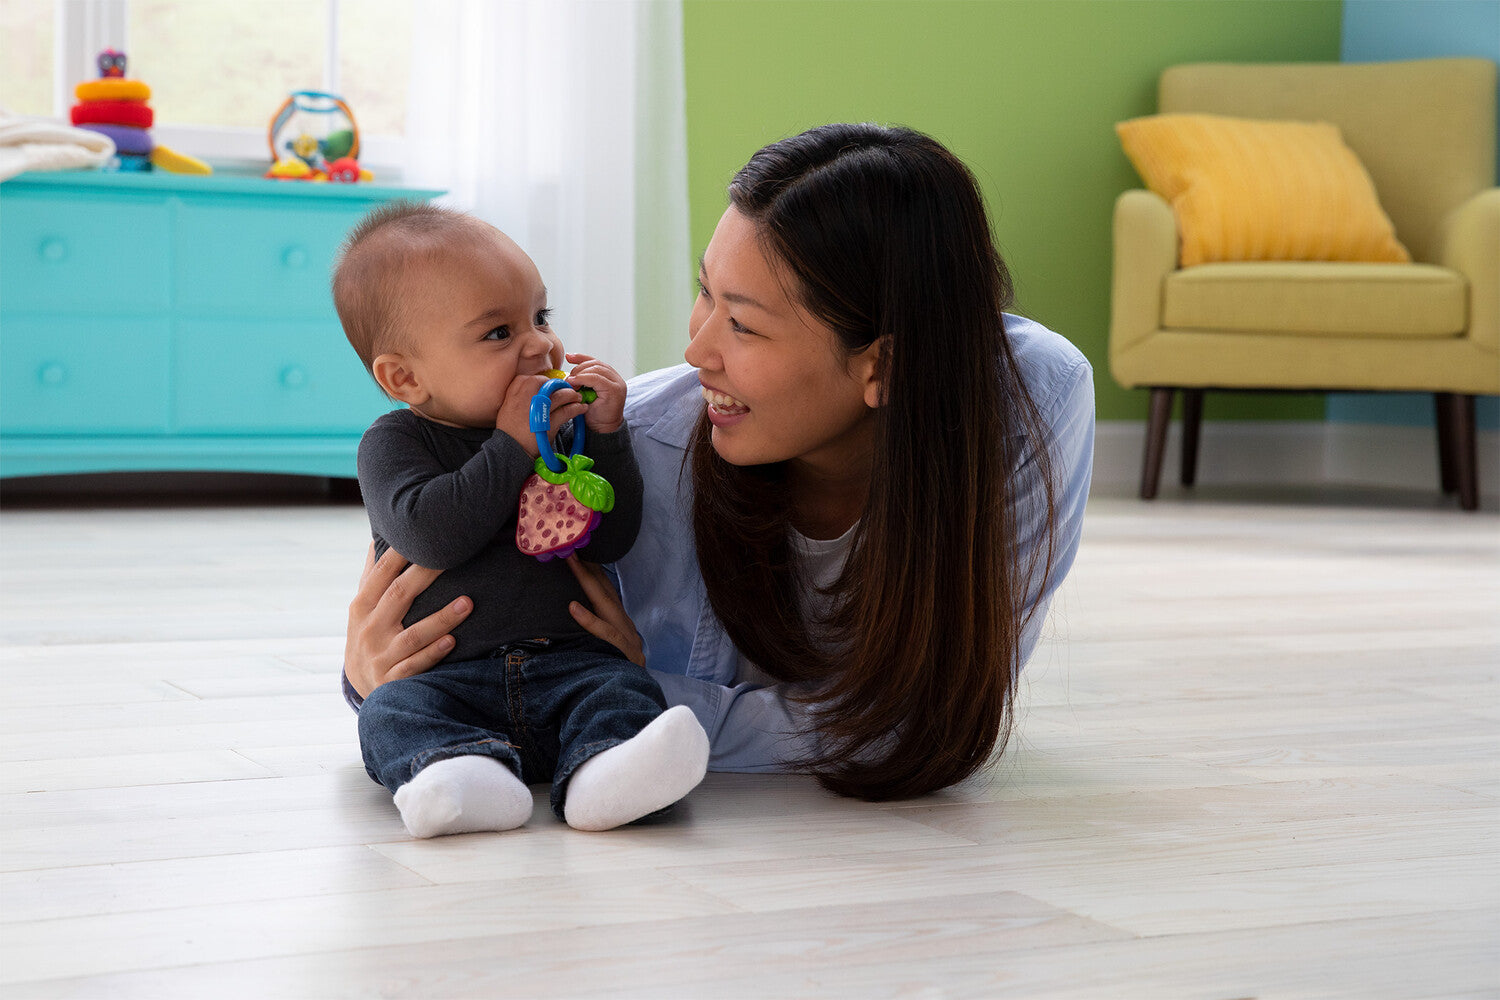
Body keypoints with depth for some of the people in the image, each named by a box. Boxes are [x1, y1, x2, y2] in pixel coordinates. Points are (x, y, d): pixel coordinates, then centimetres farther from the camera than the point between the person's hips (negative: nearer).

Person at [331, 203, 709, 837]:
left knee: (624, 688, -26)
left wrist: (606, 436, -4)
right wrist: (512, 445, -15)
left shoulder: (564, 427, 13)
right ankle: (467, 773, -54)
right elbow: (429, 533, -18)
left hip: (569, 661, 2)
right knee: (392, 713, -29)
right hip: (443, 676, -2)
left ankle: (601, 771, -54)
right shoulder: (394, 444, 2)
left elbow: (612, 540, 7)